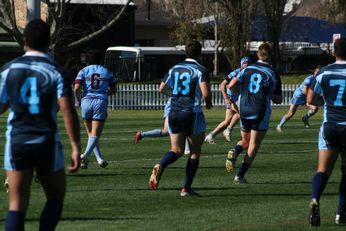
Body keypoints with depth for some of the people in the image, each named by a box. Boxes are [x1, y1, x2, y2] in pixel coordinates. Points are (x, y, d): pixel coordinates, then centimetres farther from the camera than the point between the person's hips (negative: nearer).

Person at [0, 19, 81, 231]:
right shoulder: (56, 72, -5)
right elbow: (68, 112, -14)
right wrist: (76, 147, -13)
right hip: (46, 142, -2)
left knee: (17, 204, 1)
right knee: (55, 197, 16)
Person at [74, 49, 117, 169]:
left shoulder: (83, 71, 6)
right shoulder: (107, 72, 12)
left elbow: (76, 88, -7)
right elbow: (113, 90, 18)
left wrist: (77, 101, 7)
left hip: (87, 101, 1)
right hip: (101, 101, 0)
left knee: (90, 133, 16)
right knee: (95, 134, -6)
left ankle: (99, 158, 11)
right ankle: (86, 155, -28)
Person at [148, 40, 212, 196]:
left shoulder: (175, 69, 10)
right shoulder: (200, 70, -7)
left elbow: (162, 89, 16)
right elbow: (205, 93, -18)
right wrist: (208, 103, 3)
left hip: (174, 113, 5)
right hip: (192, 114, -5)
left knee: (176, 150, 9)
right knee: (195, 152, 10)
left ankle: (160, 167, -24)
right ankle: (186, 188, 6)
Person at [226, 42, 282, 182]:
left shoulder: (248, 69, 2)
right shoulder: (273, 74, -4)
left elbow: (232, 85, -5)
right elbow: (278, 100, 0)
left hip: (244, 112, 3)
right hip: (261, 113, -3)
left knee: (245, 140, 22)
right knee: (254, 145, 6)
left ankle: (235, 152, -12)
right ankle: (240, 175, -2)